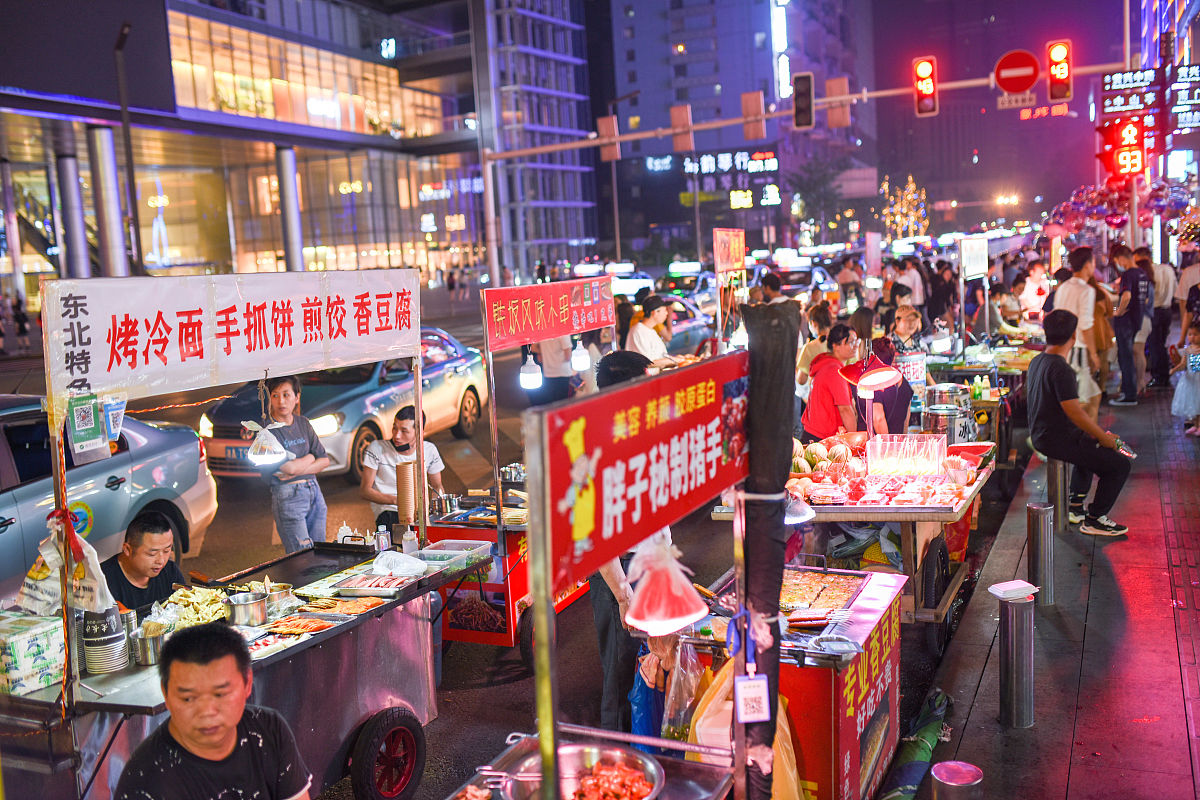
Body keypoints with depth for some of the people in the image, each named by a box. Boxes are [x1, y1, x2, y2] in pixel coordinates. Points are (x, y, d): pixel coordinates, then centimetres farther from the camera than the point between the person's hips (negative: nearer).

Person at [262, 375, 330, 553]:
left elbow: (325, 460, 7)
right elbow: (289, 467, -17)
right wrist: (310, 457, 2)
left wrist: (298, 469, -9)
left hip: (315, 491, 6)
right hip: (287, 497, -6)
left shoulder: (303, 423, 10)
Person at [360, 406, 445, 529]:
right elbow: (364, 491, -5)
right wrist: (396, 500, -21)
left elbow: (437, 485, 20)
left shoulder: (429, 450, 6)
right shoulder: (377, 448, -5)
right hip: (389, 512, -4)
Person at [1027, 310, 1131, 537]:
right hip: (1057, 440, -10)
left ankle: (1076, 506, 36)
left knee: (1090, 445, 35)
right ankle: (1094, 520, 6)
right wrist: (1103, 437, -10)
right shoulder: (1061, 369, -24)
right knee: (1119, 464, -4)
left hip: (1040, 435, 10)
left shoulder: (1037, 361, 6)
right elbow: (1075, 413, -25)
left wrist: (1093, 433, 19)